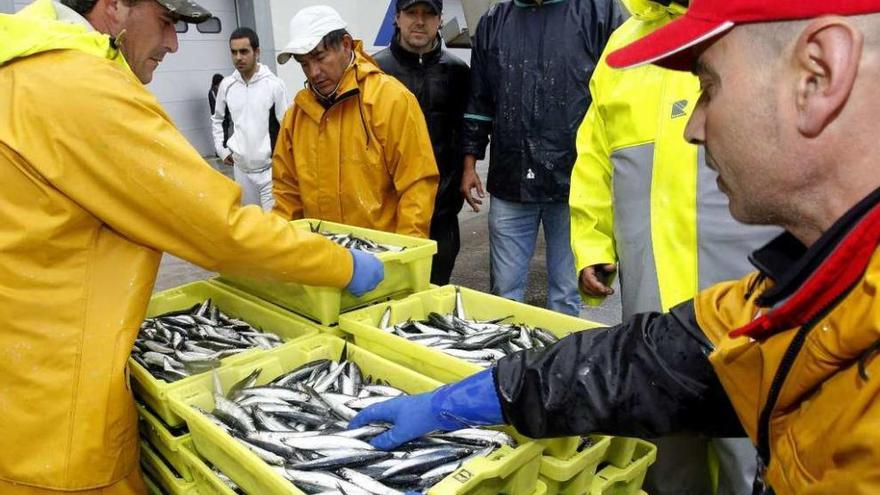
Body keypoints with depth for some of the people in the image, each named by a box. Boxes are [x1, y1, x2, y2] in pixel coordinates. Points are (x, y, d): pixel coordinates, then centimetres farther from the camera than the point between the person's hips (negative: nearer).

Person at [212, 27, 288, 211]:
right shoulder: (226, 85, 3)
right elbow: (217, 119, 19)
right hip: (241, 168, 5)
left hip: (270, 167, -4)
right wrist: (222, 150, 12)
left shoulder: (274, 84, -10)